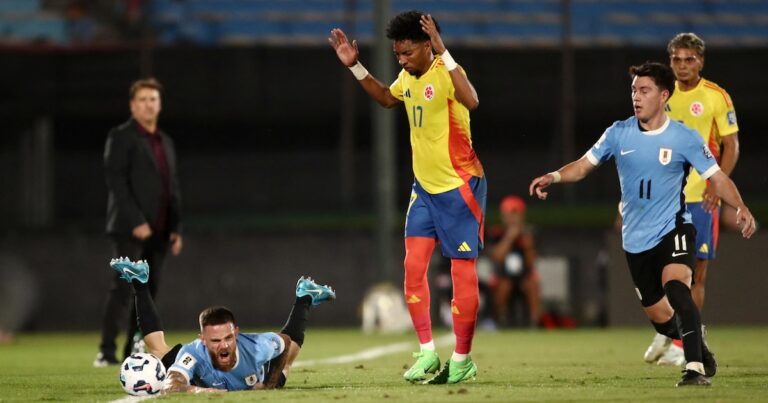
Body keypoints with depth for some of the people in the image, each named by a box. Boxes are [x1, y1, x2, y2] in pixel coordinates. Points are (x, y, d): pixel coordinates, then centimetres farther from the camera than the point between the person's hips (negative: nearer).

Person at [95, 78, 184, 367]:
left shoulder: (165, 142, 19)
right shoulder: (121, 137, -3)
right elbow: (116, 181, -11)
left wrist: (176, 228, 12)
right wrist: (136, 222, -18)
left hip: (157, 231, 7)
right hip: (129, 230, -7)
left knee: (148, 291, 4)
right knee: (122, 288, -12)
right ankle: (106, 351, -13)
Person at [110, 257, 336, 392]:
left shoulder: (256, 347, -44)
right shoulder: (194, 354, -50)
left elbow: (286, 342, -22)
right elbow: (170, 388, -61)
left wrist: (271, 383, -20)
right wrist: (204, 392, -75)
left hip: (257, 384, 1)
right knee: (159, 351, 21)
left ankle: (304, 298, 52)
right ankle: (139, 283, 34)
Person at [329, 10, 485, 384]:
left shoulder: (444, 73, -20)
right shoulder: (408, 78, 5)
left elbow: (471, 101, -43)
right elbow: (386, 98, 28)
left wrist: (444, 54, -45)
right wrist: (355, 67, 18)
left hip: (459, 187, -8)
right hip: (424, 186, 8)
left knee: (463, 273, -2)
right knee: (413, 267, 1)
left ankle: (461, 360, 7)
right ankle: (427, 353, 7)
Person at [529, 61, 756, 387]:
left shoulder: (685, 138, -8)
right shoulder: (619, 133, -1)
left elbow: (717, 178, -7)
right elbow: (584, 165, 3)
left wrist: (740, 208, -23)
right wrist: (553, 177, -16)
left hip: (673, 228, -4)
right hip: (636, 238, 4)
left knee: (674, 284, -33)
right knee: (660, 317, 9)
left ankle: (696, 368, -34)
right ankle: (701, 351, 39)